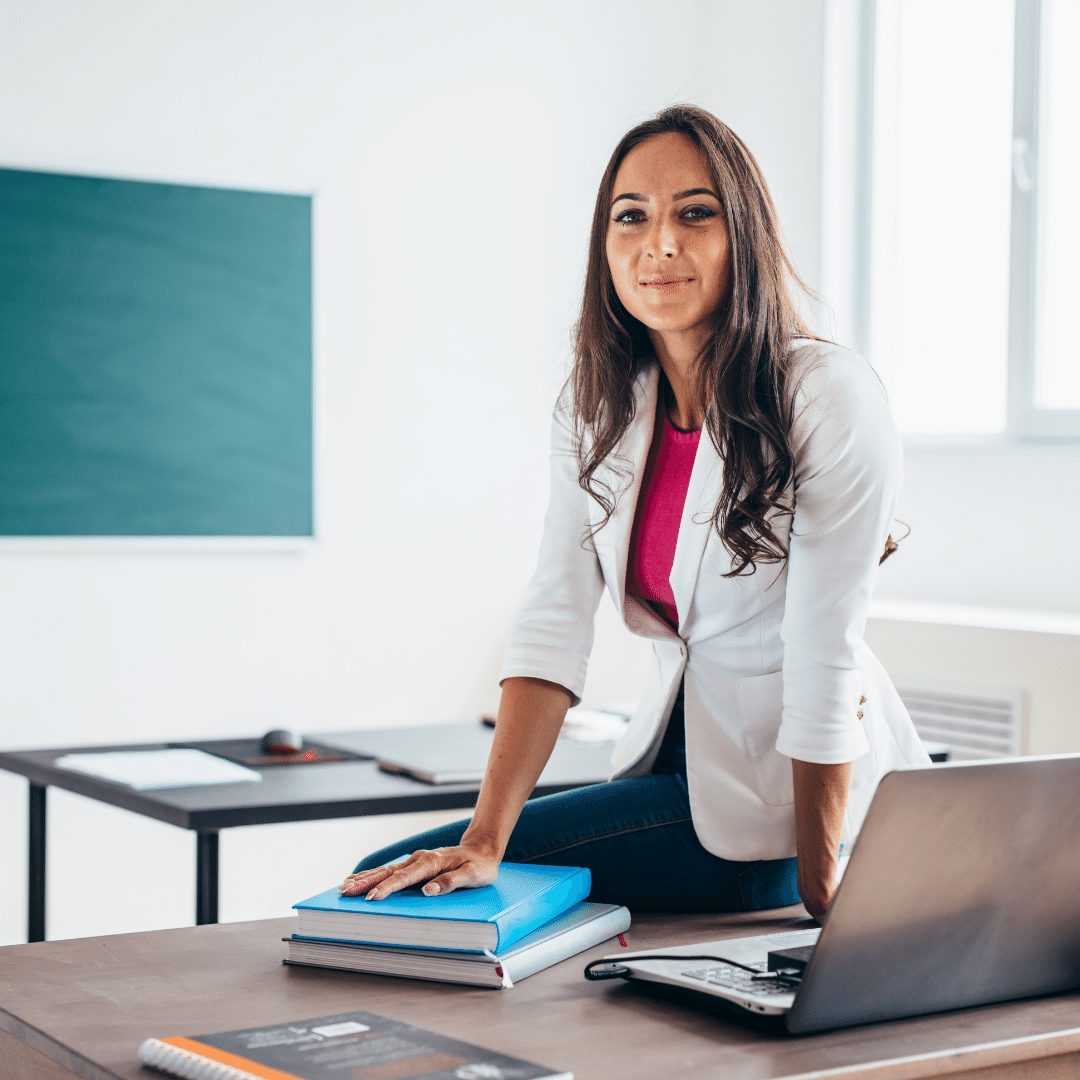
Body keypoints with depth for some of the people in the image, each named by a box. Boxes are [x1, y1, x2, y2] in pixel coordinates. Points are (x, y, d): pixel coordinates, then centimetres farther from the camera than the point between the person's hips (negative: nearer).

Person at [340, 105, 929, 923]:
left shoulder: (831, 400, -17)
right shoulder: (597, 404, 1)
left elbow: (824, 661, -18)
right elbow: (553, 624, -7)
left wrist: (817, 895, -16)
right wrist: (484, 841, -17)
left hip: (791, 795, -6)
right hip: (681, 752, 6)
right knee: (388, 882, 1)